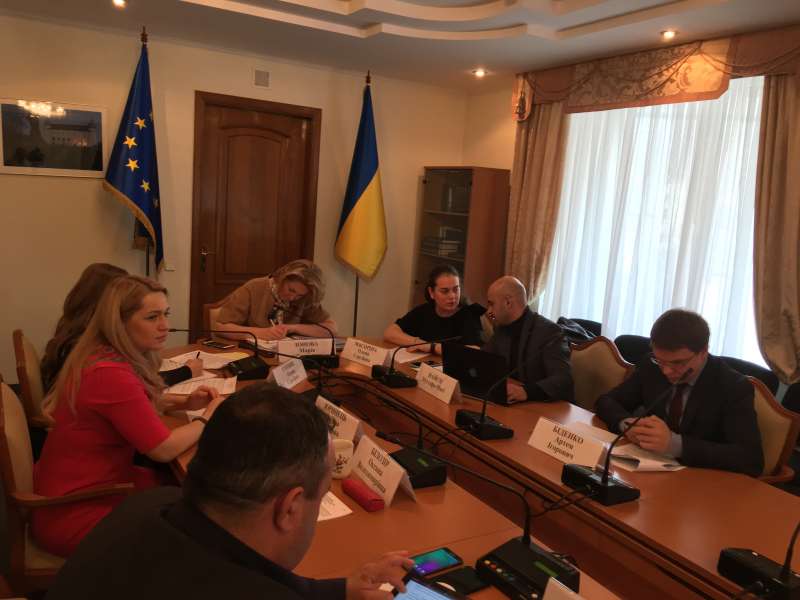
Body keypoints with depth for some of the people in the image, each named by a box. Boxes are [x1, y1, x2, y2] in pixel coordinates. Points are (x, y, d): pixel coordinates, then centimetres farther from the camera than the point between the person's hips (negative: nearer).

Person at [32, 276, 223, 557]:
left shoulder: (104, 355, 0)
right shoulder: (110, 373, -29)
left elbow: (134, 401, 19)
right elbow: (164, 449, -26)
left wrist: (184, 403, 2)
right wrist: (207, 418, -9)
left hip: (92, 483, 8)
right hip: (72, 513, -8)